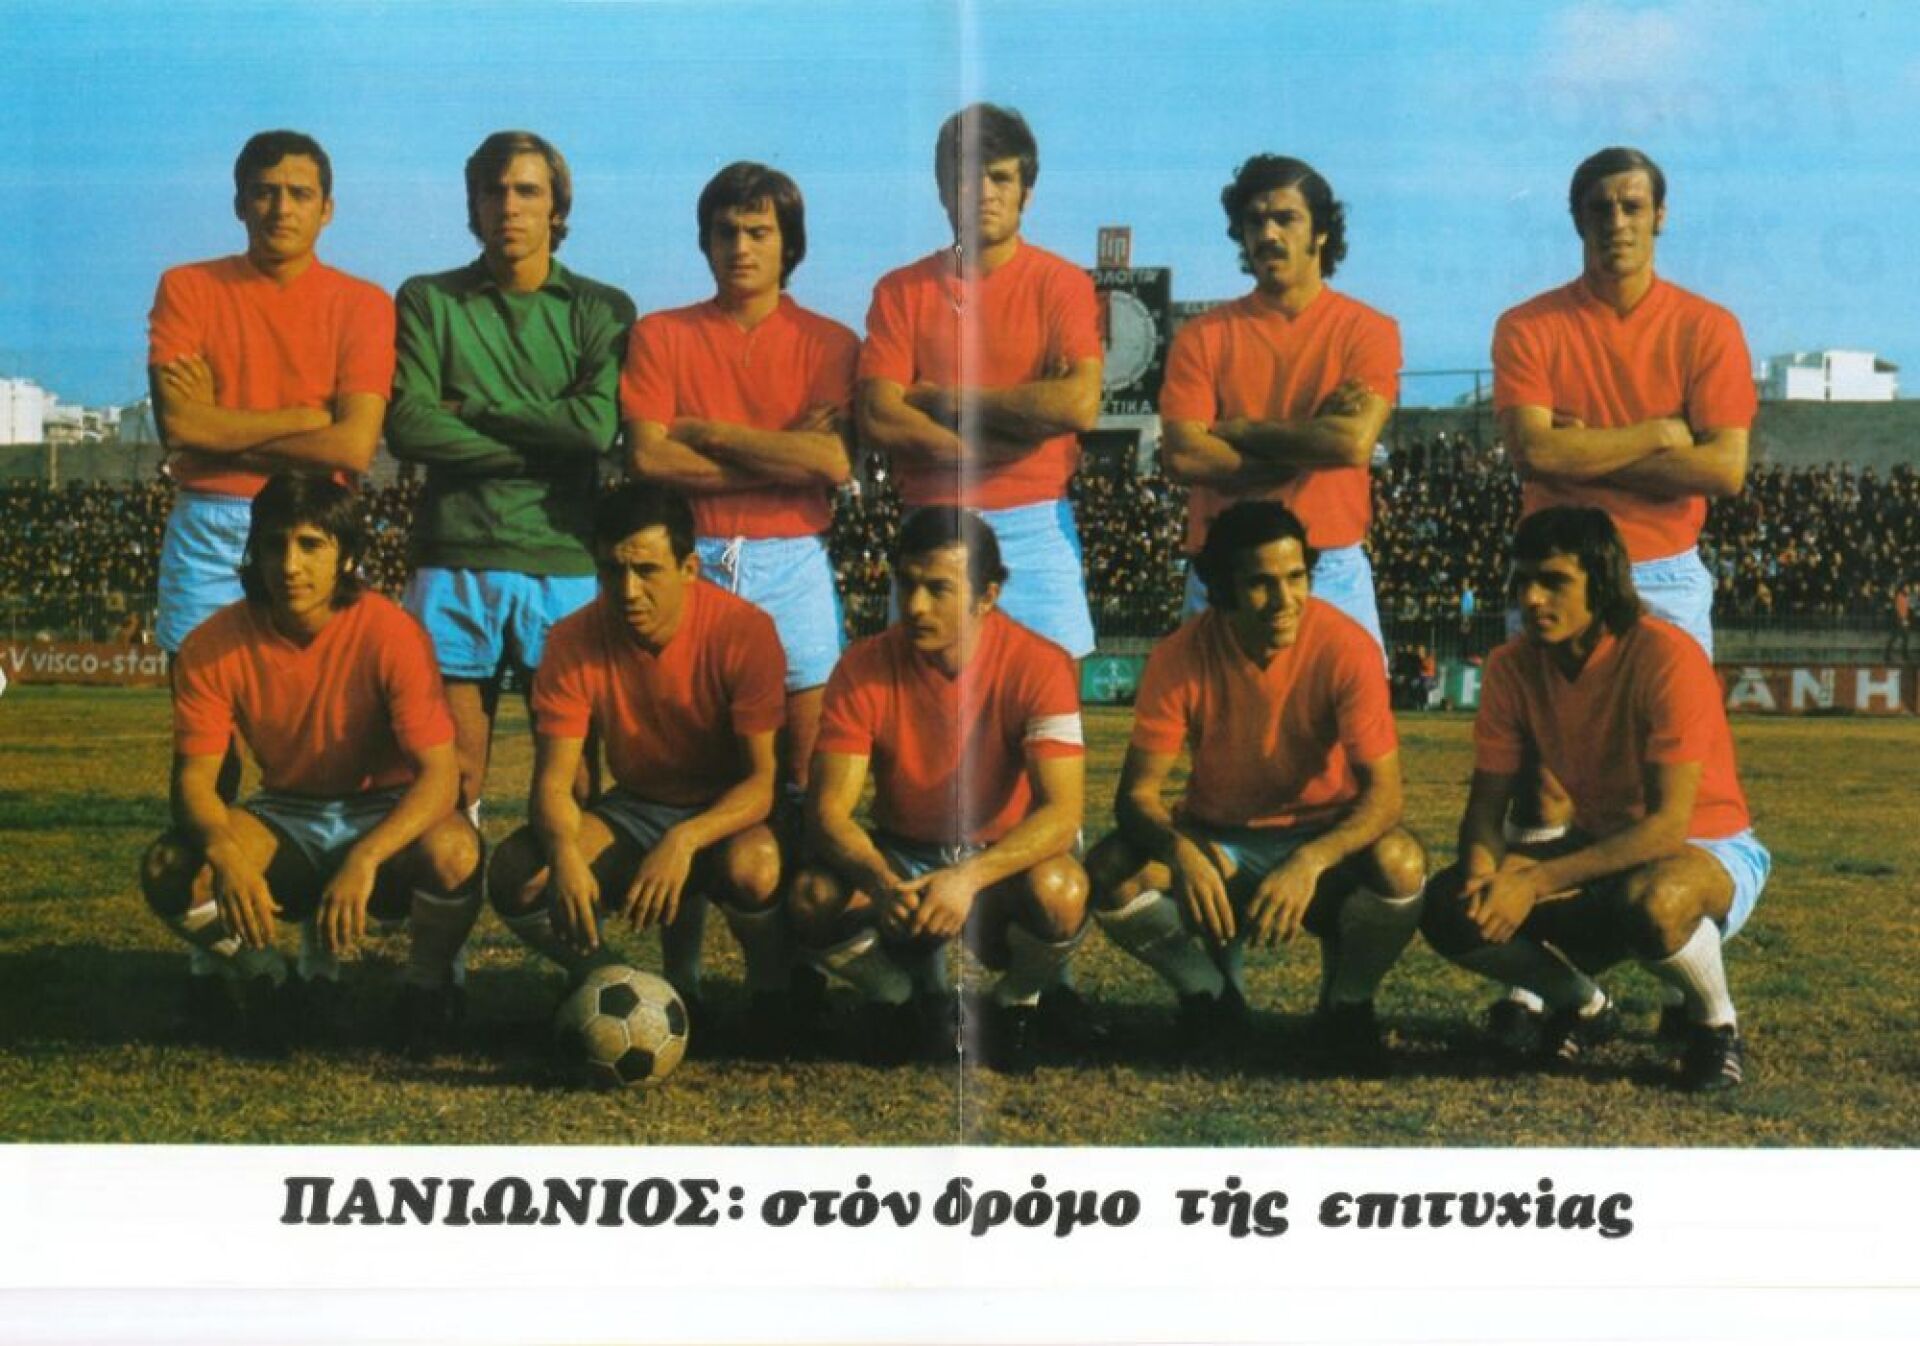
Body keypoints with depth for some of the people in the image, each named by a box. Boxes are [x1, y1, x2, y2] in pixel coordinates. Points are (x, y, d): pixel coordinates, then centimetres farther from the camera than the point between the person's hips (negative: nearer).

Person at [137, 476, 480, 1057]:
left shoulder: (389, 633, -22)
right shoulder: (214, 647, -13)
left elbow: (439, 773, -25)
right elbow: (194, 779, -13)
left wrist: (363, 860, -41)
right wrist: (225, 855, -36)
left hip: (385, 816, -2)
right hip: (284, 820, 3)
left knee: (453, 851, -36)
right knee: (168, 868, -25)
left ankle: (428, 988, -3)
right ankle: (268, 989, 5)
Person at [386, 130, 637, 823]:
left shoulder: (603, 311, 10)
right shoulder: (430, 302, 10)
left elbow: (598, 425, -8)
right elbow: (406, 427, -4)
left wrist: (472, 412, -4)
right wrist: (538, 445, -6)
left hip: (566, 563, 0)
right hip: (456, 562, 0)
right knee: (453, 772, 0)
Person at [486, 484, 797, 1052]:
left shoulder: (744, 632, -22)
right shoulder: (574, 642, -14)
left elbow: (765, 779, -22)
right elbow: (553, 781, -15)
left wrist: (685, 840, -41)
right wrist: (565, 853, -38)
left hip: (729, 813, -3)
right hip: (634, 810, 3)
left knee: (753, 869, -39)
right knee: (516, 873, -24)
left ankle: (772, 999, -5)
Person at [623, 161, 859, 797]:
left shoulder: (828, 343, 6)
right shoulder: (660, 335, 8)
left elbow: (834, 461, -10)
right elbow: (648, 457, -6)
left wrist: (708, 432, -7)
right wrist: (783, 455, -8)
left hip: (793, 562, 0)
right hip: (690, 560, 0)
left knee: (802, 762, 0)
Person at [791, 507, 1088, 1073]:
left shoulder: (1038, 666, -19)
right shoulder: (864, 669, -13)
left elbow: (1062, 811, -26)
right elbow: (828, 811, -18)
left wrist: (969, 877, -43)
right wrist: (879, 881, -40)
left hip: (1001, 860, -2)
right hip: (900, 855, 2)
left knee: (1058, 892, -36)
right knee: (813, 898, -29)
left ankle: (1016, 1003, 1)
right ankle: (909, 1000, 5)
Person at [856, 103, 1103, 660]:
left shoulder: (1060, 282, 3)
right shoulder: (900, 291, 7)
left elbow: (1080, 404, -12)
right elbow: (879, 421, -4)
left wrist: (946, 398, -6)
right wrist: (1024, 412, -8)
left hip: (1034, 529, -1)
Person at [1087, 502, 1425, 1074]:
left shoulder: (1346, 648, -21)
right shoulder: (1180, 659, -17)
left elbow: (1383, 792, -23)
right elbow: (1137, 794, -16)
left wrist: (1310, 862, -41)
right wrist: (1179, 849, -39)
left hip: (1324, 836, -1)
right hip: (1217, 841, 1)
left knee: (1400, 863, -34)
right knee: (1112, 871, -27)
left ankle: (1346, 1004, -1)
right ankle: (1213, 996, 3)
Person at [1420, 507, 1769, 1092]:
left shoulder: (1667, 658, -25)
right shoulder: (1513, 666, -8)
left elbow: (1668, 824, -29)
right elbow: (1486, 804, -5)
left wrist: (1536, 882, -35)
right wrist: (1483, 872, -29)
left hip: (1705, 850, -5)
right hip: (1599, 854, 6)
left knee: (1651, 901, -41)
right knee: (1453, 906, -18)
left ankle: (1716, 1026, -7)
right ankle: (1584, 1006, 11)